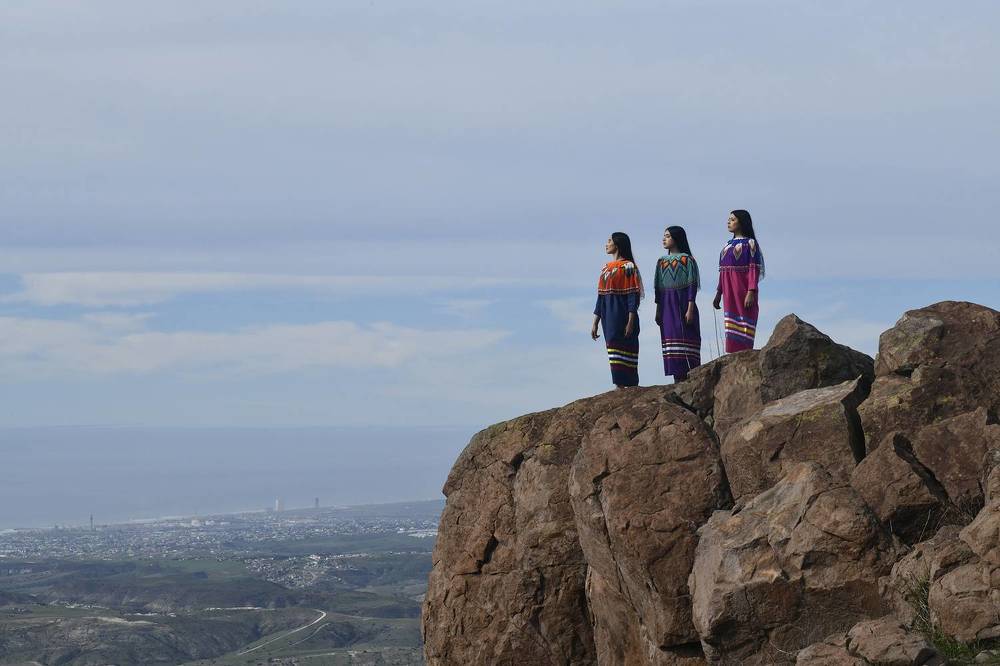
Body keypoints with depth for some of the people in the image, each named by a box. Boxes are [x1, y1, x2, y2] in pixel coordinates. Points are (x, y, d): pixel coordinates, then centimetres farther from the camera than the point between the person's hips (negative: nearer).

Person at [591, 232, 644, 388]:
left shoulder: (628, 267, -5)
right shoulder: (606, 268, 17)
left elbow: (633, 297, -11)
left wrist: (630, 322, -18)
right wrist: (595, 323, 15)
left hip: (622, 318, -7)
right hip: (608, 319, 7)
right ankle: (620, 386, 4)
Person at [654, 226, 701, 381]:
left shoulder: (687, 259, -2)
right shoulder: (661, 261, 15)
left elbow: (692, 285, -8)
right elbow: (658, 288, 16)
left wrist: (690, 309, -15)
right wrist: (658, 311, 11)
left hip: (682, 304, -6)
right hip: (667, 306, 6)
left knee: (685, 338, -10)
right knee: (670, 340, 2)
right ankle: (678, 379, 3)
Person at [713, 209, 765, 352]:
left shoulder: (749, 243, -3)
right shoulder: (729, 245, 18)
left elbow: (754, 270, -11)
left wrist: (751, 292, -20)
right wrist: (718, 294, 14)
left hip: (743, 291, -7)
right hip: (729, 295, 7)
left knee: (743, 329, -11)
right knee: (731, 329, 4)